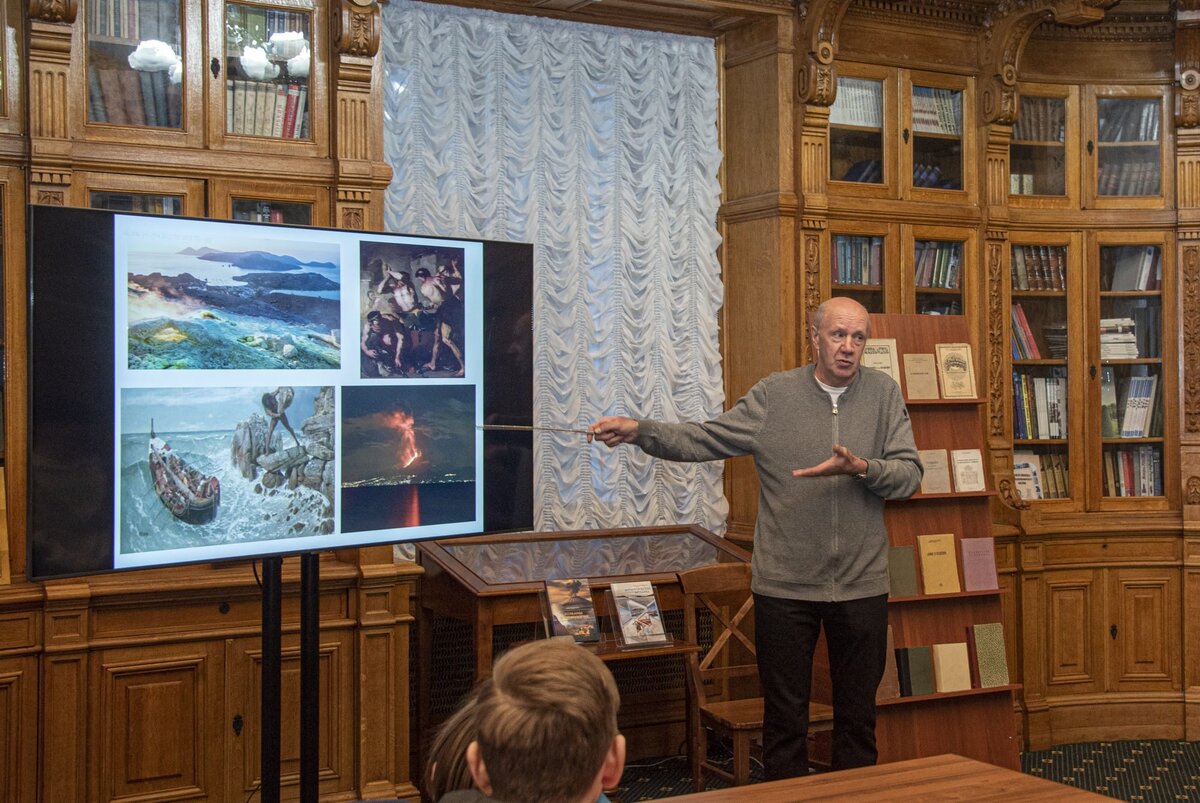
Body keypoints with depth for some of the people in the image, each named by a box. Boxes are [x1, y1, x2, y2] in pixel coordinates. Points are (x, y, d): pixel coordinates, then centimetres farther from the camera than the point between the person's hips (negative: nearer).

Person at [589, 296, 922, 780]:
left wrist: (861, 467, -22)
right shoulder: (774, 395, -2)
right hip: (784, 586, -1)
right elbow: (705, 441, -4)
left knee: (858, 716, 14)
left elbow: (909, 475, -3)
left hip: (862, 586, 1)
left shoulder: (884, 393, 1)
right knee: (785, 718, 9)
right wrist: (638, 431, -16)